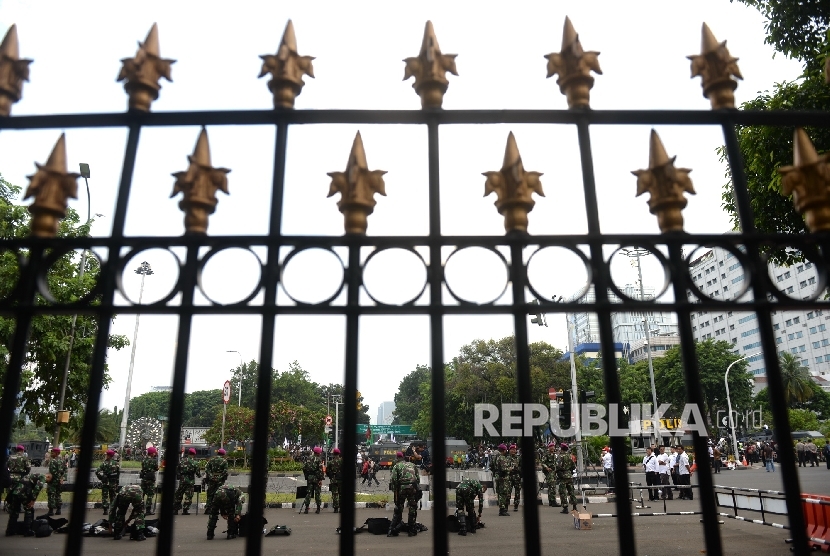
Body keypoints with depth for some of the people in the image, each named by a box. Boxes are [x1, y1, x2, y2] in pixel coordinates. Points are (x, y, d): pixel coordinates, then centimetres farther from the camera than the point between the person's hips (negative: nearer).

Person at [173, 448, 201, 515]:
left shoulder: (181, 461, 3)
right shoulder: (194, 462, -8)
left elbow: (177, 470, 7)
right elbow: (198, 472, -5)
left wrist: (178, 477, 20)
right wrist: (200, 475, 17)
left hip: (182, 480, 4)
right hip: (190, 481, -3)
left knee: (178, 495, 15)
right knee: (188, 496, 3)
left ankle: (175, 509, 18)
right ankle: (185, 510, 1)